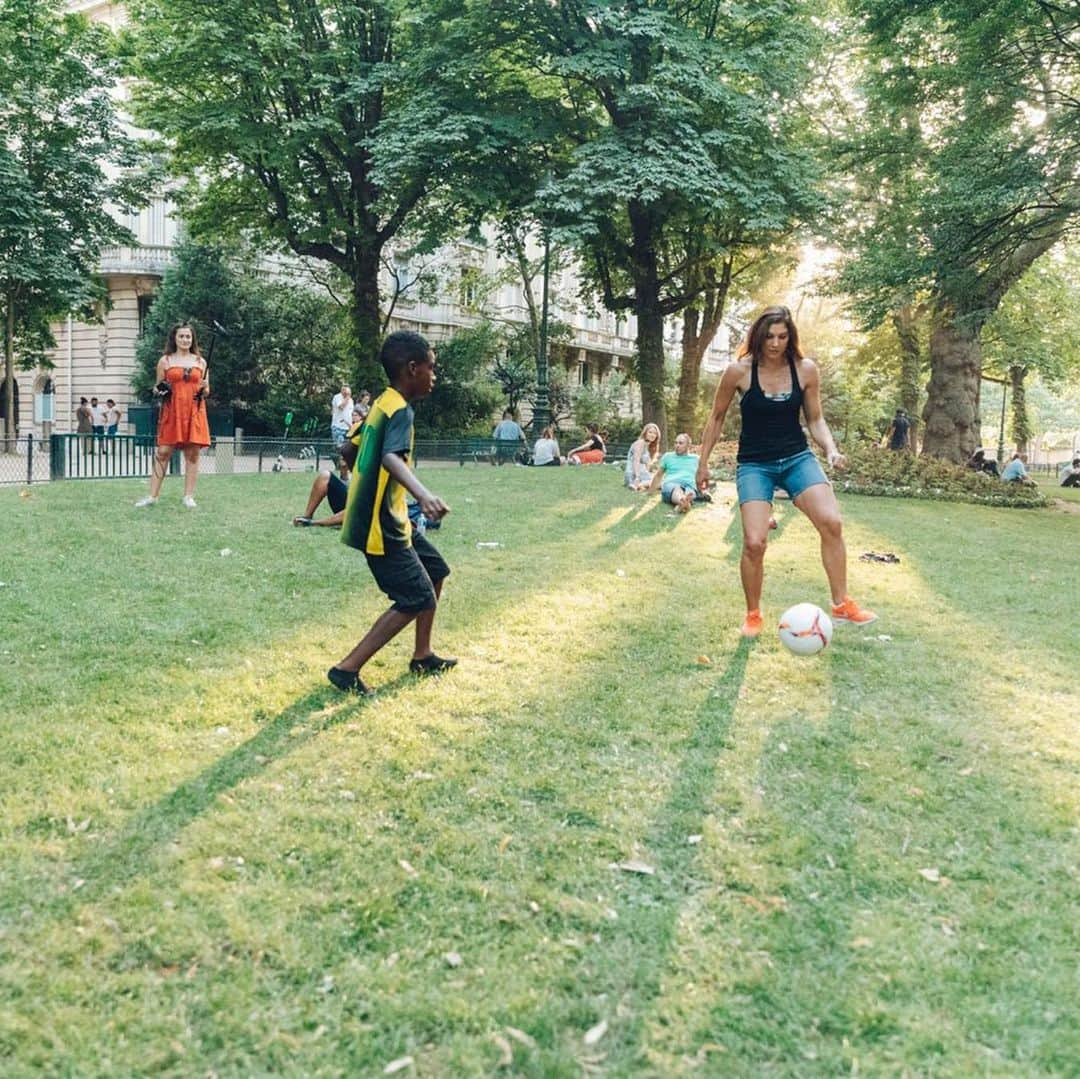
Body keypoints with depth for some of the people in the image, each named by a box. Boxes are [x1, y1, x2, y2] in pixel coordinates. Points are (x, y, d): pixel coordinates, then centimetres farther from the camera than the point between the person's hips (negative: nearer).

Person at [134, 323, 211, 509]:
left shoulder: (200, 362, 12)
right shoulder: (165, 361, 8)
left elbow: (206, 392, 16)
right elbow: (157, 388, 14)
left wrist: (204, 389, -6)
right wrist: (159, 391, -8)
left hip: (194, 413, 1)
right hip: (172, 412, -1)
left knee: (192, 454, -1)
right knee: (163, 452, -5)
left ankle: (189, 496, 4)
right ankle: (152, 495, -2)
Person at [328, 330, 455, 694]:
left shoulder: (383, 403, 9)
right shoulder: (401, 411, -19)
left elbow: (356, 443, 23)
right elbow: (392, 457, -38)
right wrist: (423, 495, -54)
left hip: (390, 519, 10)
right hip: (382, 526, -10)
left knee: (435, 571, 21)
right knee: (417, 600, -7)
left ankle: (422, 656, 31)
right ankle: (347, 668, -3)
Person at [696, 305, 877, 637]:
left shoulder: (806, 370, -4)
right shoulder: (738, 372, -10)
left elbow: (816, 419, 8)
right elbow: (717, 418, 5)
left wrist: (831, 449, -10)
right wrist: (703, 462, 7)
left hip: (797, 457, 2)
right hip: (754, 464, -2)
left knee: (832, 523, -18)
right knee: (754, 542, -16)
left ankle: (842, 604, -2)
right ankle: (753, 615, 7)